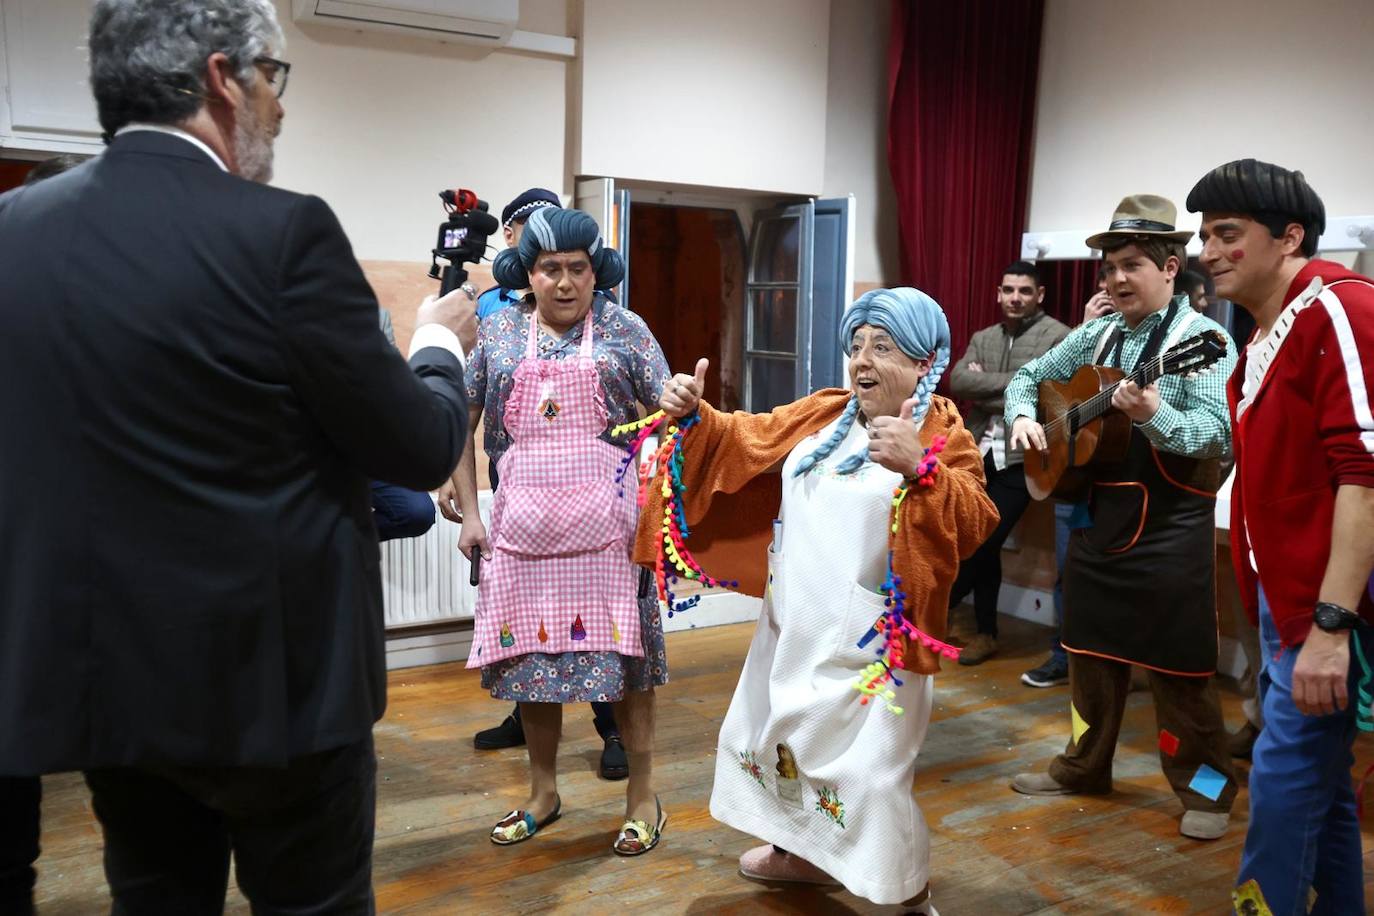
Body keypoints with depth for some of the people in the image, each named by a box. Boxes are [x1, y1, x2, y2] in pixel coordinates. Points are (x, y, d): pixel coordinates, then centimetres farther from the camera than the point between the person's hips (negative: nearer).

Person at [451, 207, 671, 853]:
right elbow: (460, 422, 10)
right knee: (530, 651, 9)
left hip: (609, 520, -2)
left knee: (622, 652, 1)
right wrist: (469, 513, 5)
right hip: (524, 522, 3)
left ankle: (643, 794, 18)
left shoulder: (624, 330, 2)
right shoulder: (498, 332, 6)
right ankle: (543, 792, 28)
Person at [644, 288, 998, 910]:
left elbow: (974, 526, -25)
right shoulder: (822, 414, 7)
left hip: (868, 642, -7)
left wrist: (920, 468, -42)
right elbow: (747, 442, 12)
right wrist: (696, 417, -7)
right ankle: (804, 851, 44)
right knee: (776, 734, 21)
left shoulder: (943, 436, -11)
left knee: (864, 771, -7)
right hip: (793, 625, 7)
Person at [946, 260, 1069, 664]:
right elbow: (957, 381, -2)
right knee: (983, 544, 10)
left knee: (982, 543, -4)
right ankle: (986, 633, 22)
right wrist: (1014, 383, -11)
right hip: (980, 453, 5)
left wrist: (984, 389, -7)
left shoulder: (1057, 336, -3)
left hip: (1021, 457, -5)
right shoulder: (983, 338, 14)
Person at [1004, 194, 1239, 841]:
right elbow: (1028, 376, 19)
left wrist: (1154, 414, -40)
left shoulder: (1200, 338, -11)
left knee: (1178, 666, 2)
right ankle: (1084, 766, 31)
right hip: (1098, 515, 6)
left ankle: (1206, 785, 21)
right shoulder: (1095, 335, 9)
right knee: (1091, 650, 15)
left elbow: (1219, 433, -22)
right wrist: (1023, 417, -2)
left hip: (1171, 527, -6)